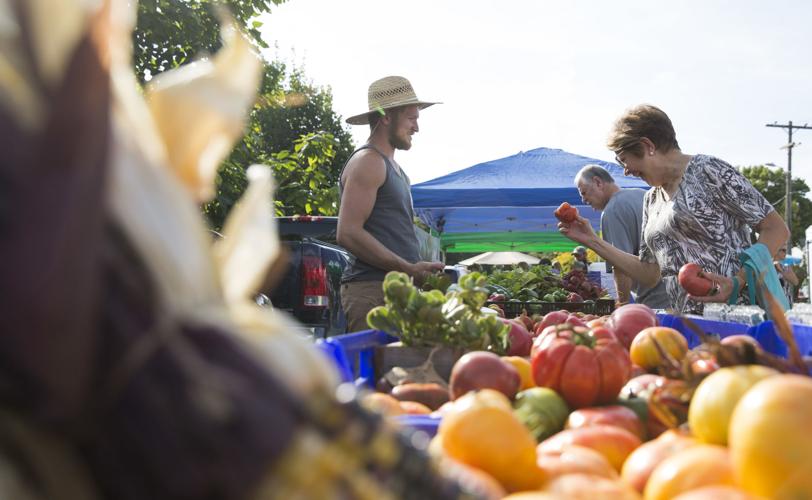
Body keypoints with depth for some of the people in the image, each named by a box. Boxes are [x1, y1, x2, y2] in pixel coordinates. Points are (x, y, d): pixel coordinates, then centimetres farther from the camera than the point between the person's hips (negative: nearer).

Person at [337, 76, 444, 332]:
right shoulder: (368, 162, -5)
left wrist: (420, 272, 13)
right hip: (372, 290, -9)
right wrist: (410, 269, -16)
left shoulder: (394, 169, 25)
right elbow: (348, 233, -16)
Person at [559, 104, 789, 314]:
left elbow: (777, 230, -7)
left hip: (733, 312, -6)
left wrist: (737, 283, -20)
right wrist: (592, 241, 15)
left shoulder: (707, 170, -4)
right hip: (692, 322, 6)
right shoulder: (652, 199, 18)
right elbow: (649, 274, 19)